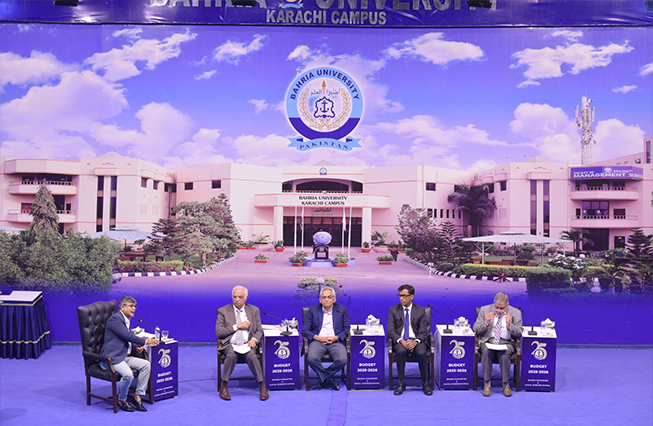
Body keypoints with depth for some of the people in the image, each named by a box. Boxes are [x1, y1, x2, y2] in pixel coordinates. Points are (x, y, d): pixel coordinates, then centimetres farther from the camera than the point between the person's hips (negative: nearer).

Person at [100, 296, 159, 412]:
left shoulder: (126, 320, 18)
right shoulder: (115, 318, -12)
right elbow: (127, 336, -19)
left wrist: (136, 346, 5)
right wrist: (145, 341, -11)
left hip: (124, 357, 10)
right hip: (111, 358, -10)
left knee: (146, 364, -8)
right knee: (128, 375, -31)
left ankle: (137, 396, -1)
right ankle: (121, 400, -3)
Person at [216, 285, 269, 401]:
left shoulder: (254, 310, 11)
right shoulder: (223, 311, 5)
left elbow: (259, 330, 12)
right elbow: (219, 332, -3)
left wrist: (254, 339, -10)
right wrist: (237, 326, -11)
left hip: (246, 344, 1)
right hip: (230, 345, -1)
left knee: (251, 356, -31)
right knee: (232, 355, -34)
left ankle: (262, 387, -19)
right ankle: (224, 387, -18)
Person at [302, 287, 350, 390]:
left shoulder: (342, 310, 10)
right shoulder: (313, 310, 9)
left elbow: (347, 329, 8)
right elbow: (305, 330, 5)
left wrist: (336, 337, -10)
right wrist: (317, 337, -11)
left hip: (336, 342, 0)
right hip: (318, 341, 0)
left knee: (342, 360, -29)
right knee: (311, 358, -31)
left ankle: (323, 378, -2)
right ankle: (329, 379, -5)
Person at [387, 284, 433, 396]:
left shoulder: (420, 310, 8)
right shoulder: (393, 309, 8)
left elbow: (423, 332, 1)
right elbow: (390, 330, -1)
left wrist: (415, 341, -20)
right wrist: (401, 341, -19)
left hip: (416, 340, 0)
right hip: (400, 341, 0)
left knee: (421, 353, -32)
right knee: (400, 351, -34)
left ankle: (425, 383, -12)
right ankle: (401, 383, -19)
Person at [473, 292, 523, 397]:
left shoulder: (515, 313, 3)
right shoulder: (484, 310, 4)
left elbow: (519, 333, -1)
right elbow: (476, 330, 2)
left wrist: (509, 325, -20)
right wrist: (486, 323, -17)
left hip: (506, 343, -1)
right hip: (488, 341, 1)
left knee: (504, 355, -34)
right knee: (486, 353, -33)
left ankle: (506, 385, -17)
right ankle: (487, 384, -20)